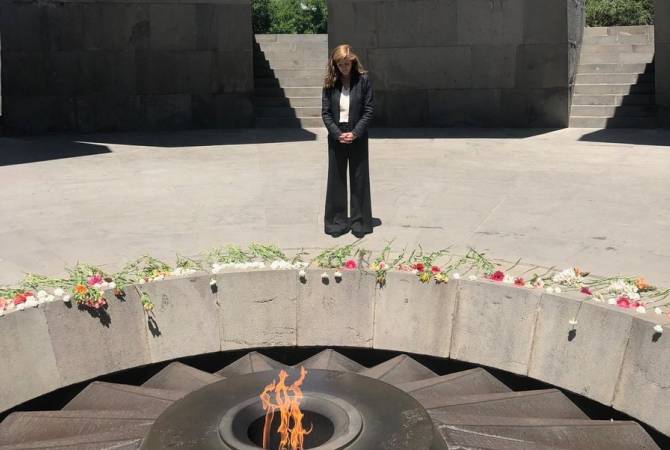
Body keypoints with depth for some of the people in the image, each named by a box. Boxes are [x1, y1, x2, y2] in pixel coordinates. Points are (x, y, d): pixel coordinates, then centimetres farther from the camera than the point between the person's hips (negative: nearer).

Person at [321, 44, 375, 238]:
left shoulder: (363, 80, -5)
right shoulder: (330, 83, 0)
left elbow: (369, 109, -5)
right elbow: (325, 112, -1)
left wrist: (355, 133, -14)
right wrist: (338, 134, -13)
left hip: (358, 137, -1)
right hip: (336, 137, 2)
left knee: (359, 178, 4)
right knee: (336, 178, 7)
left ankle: (360, 221, 15)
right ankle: (337, 221, 17)